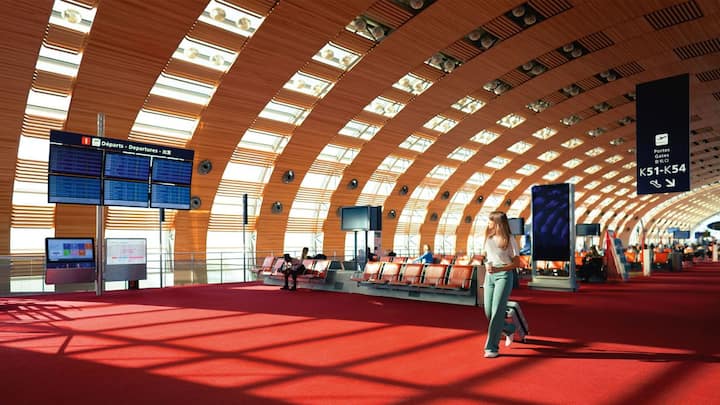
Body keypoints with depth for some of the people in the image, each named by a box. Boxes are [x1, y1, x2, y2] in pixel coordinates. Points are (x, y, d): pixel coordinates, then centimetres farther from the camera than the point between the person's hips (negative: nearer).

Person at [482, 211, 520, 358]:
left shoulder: (509, 240, -6)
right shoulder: (489, 238, 10)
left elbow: (517, 263, -6)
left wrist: (498, 269, -18)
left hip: (504, 275, -6)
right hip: (490, 276, 6)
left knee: (497, 311, -10)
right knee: (488, 312, 5)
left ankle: (492, 347, -3)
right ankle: (509, 329, 34)